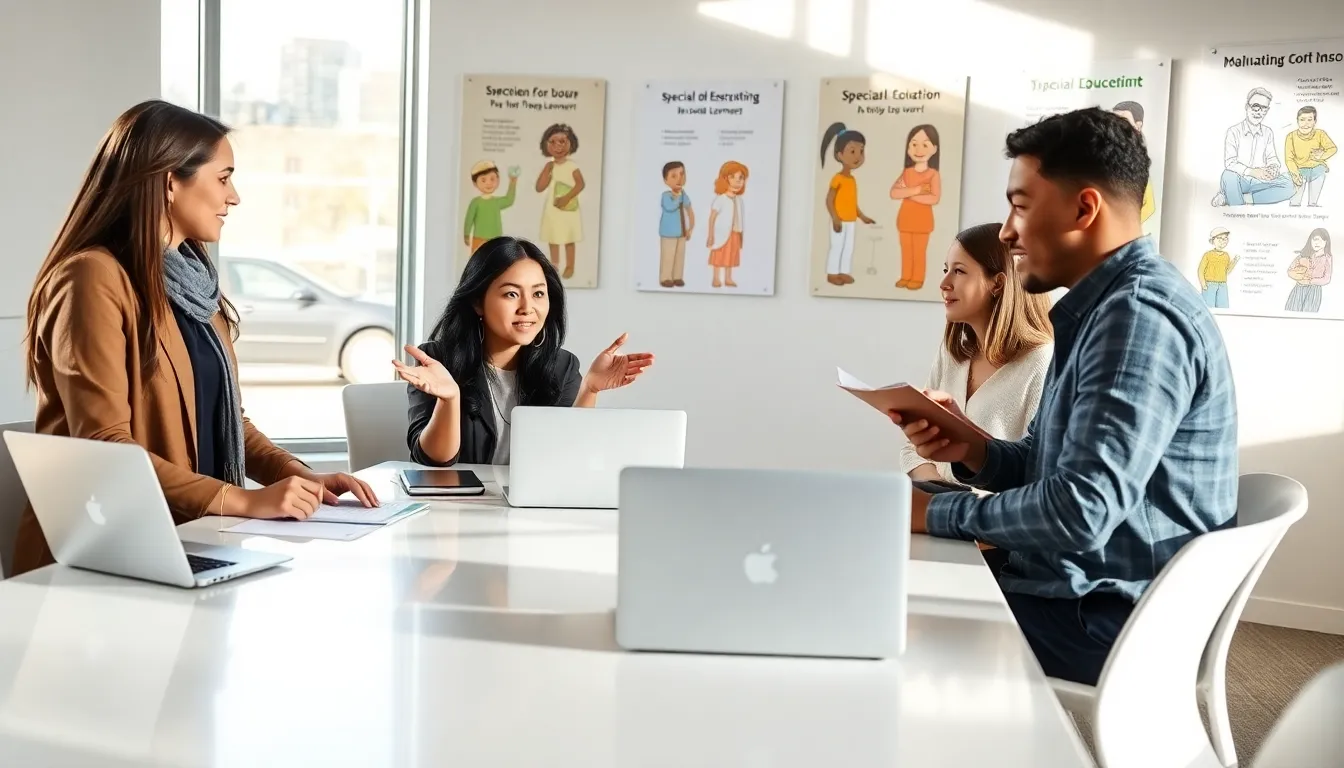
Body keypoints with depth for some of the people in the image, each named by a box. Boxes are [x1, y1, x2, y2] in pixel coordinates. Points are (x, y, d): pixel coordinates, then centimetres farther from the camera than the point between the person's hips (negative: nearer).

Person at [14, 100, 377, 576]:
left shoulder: (190, 280, 15)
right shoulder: (93, 279, -12)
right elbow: (104, 446, -18)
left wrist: (298, 474, 2)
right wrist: (244, 501, -20)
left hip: (188, 538, 8)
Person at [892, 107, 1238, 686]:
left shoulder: (1140, 313, -21)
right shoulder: (1101, 307, 12)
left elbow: (1079, 511, -29)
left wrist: (935, 513, -15)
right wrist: (972, 450, -5)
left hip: (1109, 626, -9)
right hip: (1075, 592, 9)